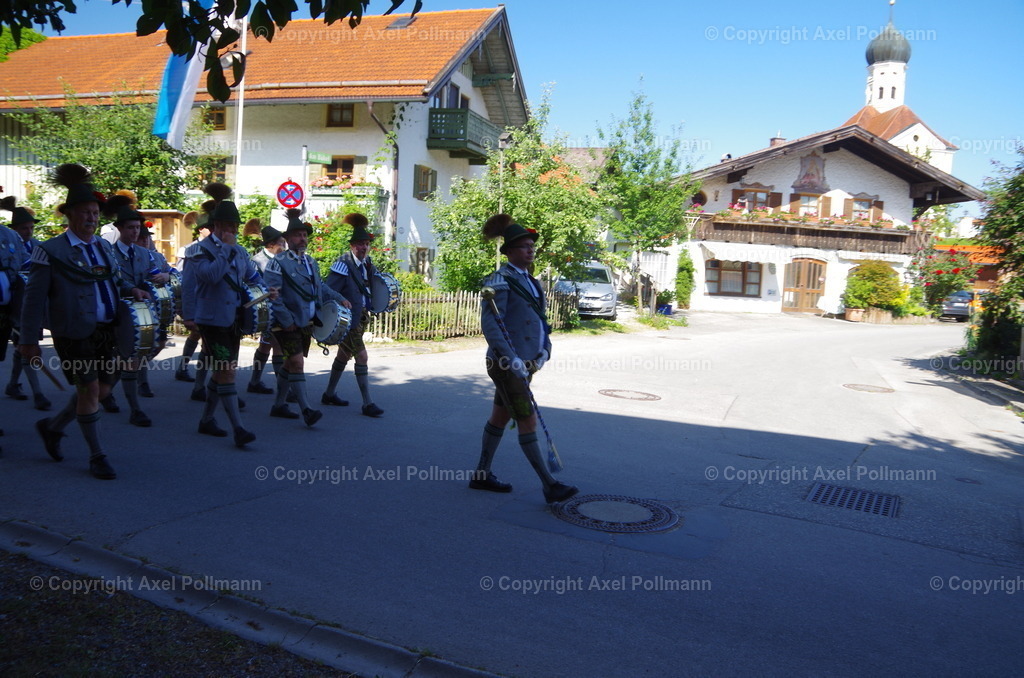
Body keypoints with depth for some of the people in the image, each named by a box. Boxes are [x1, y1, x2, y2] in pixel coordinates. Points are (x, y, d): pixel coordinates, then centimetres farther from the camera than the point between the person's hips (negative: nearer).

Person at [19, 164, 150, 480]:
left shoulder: (103, 247, 12)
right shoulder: (51, 250, -7)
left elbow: (114, 279, 26)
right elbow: (34, 296, -8)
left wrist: (131, 289, 3)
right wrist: (29, 339, -10)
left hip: (105, 330, 7)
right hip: (74, 333, -7)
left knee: (102, 389, 12)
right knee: (88, 389, -2)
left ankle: (52, 426, 36)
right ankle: (96, 456, 12)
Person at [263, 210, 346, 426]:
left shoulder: (311, 262, 14)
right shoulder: (278, 263, -11)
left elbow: (320, 287, 23)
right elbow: (273, 295, -17)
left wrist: (339, 299, 9)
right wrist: (286, 320, -20)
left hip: (306, 322, 8)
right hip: (287, 324, -7)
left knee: (291, 363, 14)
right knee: (297, 362, -12)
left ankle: (279, 405, 26)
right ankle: (306, 410, -11)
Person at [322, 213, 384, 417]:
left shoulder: (367, 264, 7)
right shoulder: (343, 264, -17)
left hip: (361, 316, 9)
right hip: (347, 319, -9)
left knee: (344, 355, 19)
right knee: (362, 357, -11)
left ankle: (329, 394, 33)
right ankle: (367, 403, -5)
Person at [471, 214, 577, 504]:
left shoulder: (531, 282, 13)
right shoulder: (499, 281, -13)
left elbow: (540, 320, 19)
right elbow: (489, 323, -19)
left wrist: (545, 349, 2)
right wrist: (510, 359, -25)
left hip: (524, 363, 9)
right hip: (505, 364, -9)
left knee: (500, 417, 16)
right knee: (528, 422, -5)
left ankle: (482, 475, 28)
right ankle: (550, 485, 0)